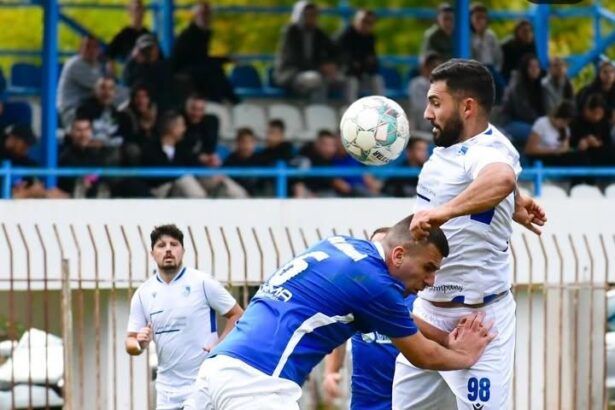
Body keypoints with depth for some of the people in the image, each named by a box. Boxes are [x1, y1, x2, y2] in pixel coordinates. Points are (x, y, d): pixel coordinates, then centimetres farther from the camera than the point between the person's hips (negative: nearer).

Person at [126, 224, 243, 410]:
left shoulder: (203, 283, -5)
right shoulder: (143, 293, 6)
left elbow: (237, 315, 0)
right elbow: (130, 343, 9)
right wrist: (140, 343, -15)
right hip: (167, 392, 4)